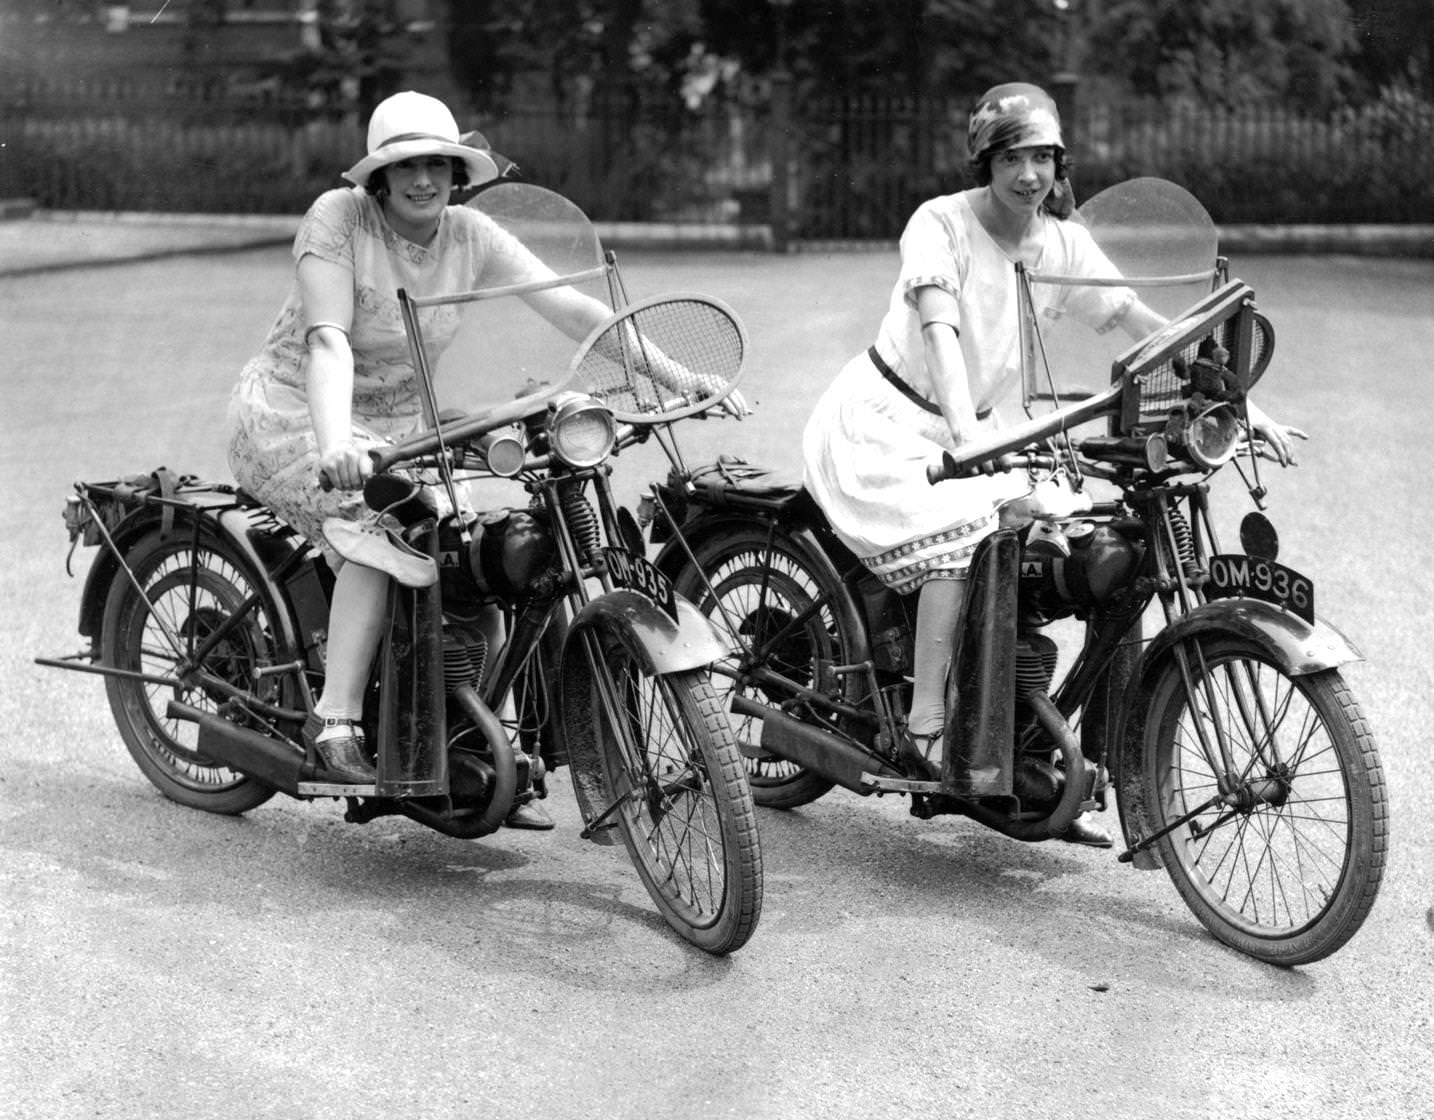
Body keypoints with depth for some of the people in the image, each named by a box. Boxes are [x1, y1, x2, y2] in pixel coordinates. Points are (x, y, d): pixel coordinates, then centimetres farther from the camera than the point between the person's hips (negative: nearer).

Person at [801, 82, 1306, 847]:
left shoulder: (1062, 243, -2)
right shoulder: (940, 224, -18)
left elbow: (1149, 327, -5)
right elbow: (940, 329, -33)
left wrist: (1241, 407, -13)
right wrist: (964, 427, -49)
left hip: (964, 433, 6)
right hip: (882, 426, -6)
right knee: (966, 528, -31)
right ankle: (925, 728, -24)